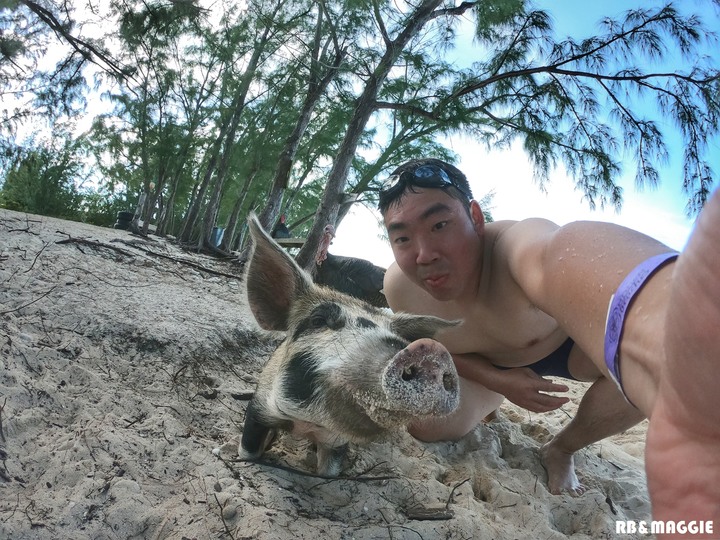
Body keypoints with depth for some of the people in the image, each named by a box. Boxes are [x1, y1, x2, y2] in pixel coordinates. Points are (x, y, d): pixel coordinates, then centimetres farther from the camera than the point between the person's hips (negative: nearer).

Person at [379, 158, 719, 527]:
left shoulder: (516, 246, -43)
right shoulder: (399, 288, -26)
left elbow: (571, 257, -70)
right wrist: (496, 380, -22)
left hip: (567, 344, -2)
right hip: (487, 365, 3)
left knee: (643, 343, -33)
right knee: (426, 423, -19)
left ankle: (560, 450, -2)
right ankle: (491, 400, 20)